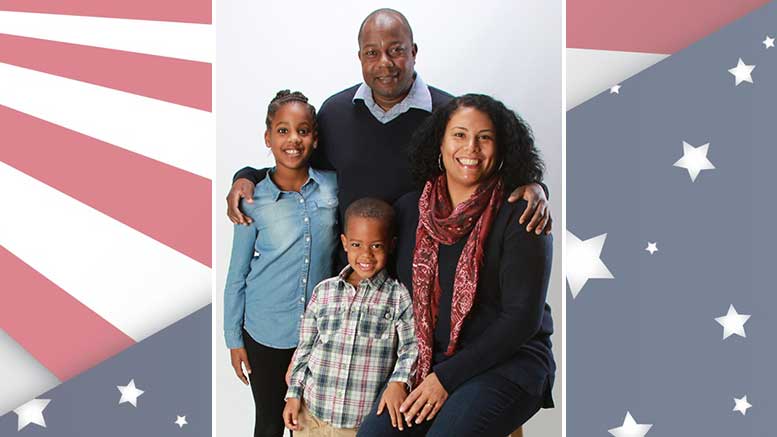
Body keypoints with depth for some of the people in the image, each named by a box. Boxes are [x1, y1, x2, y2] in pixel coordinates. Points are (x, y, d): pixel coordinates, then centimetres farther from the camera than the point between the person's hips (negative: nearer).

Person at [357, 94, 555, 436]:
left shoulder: (518, 215, -8)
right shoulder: (409, 209, 7)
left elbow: (522, 318, -12)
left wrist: (447, 378, -13)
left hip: (506, 364, -4)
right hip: (425, 363, 4)